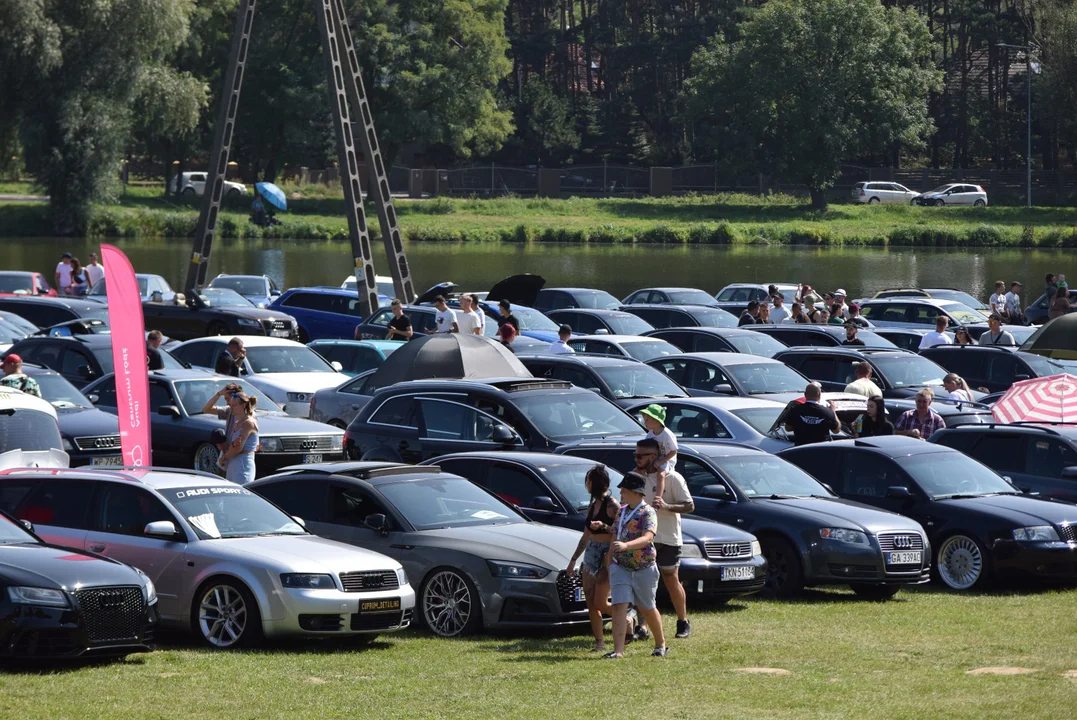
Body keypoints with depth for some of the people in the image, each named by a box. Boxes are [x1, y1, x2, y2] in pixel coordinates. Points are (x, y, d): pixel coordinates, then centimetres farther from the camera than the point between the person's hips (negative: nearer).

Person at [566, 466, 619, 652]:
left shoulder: (612, 505, -10)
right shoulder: (592, 506, 14)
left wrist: (603, 526, -28)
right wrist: (573, 560, 22)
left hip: (607, 555, -8)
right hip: (591, 554, 8)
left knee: (600, 603, -9)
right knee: (591, 604, 1)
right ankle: (599, 642, 5)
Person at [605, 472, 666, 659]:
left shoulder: (648, 513, -13)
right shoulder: (621, 511, 9)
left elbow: (647, 538, -30)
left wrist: (626, 545, -46)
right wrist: (609, 563, 17)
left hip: (644, 568, -5)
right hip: (621, 566, 5)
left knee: (647, 608, 10)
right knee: (619, 606, -10)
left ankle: (661, 644, 32)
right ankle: (618, 650, -15)